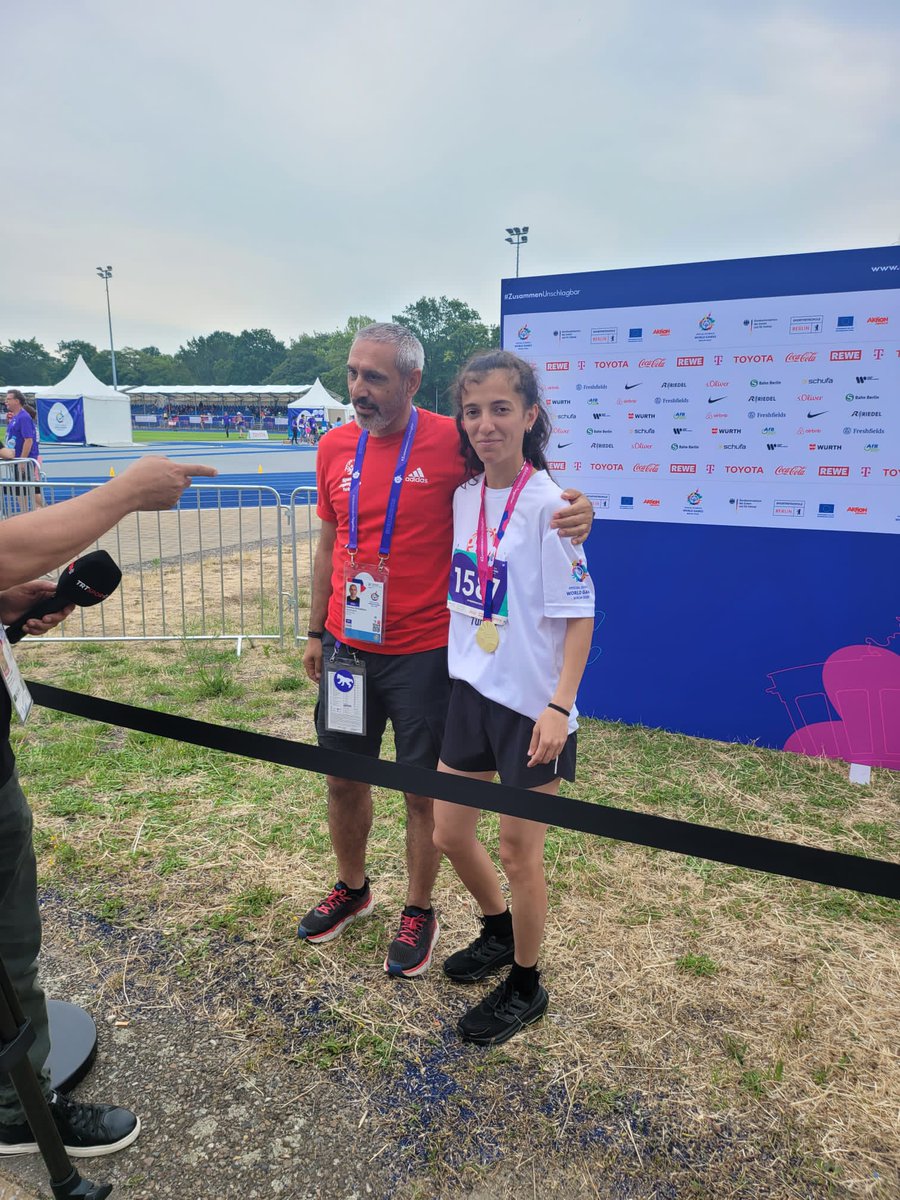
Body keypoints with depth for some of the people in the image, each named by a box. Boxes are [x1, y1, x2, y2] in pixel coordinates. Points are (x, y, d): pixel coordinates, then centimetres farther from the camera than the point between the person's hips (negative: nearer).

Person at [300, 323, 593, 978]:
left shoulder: (451, 442, -13)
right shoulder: (335, 447, 3)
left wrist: (576, 508, -27)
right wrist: (317, 631, 16)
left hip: (423, 654, -5)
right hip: (347, 648, 5)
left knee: (423, 791, 10)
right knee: (344, 778, 19)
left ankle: (419, 913, 34)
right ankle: (352, 888, 45)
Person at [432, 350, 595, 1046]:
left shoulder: (548, 505, -15)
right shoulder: (464, 496, 4)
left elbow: (579, 614, -15)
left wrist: (560, 706, -20)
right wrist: (460, 671, 14)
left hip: (532, 705, -6)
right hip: (471, 692, 7)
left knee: (519, 850, 8)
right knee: (449, 834, 17)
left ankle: (525, 988, 33)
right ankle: (500, 932, 46)